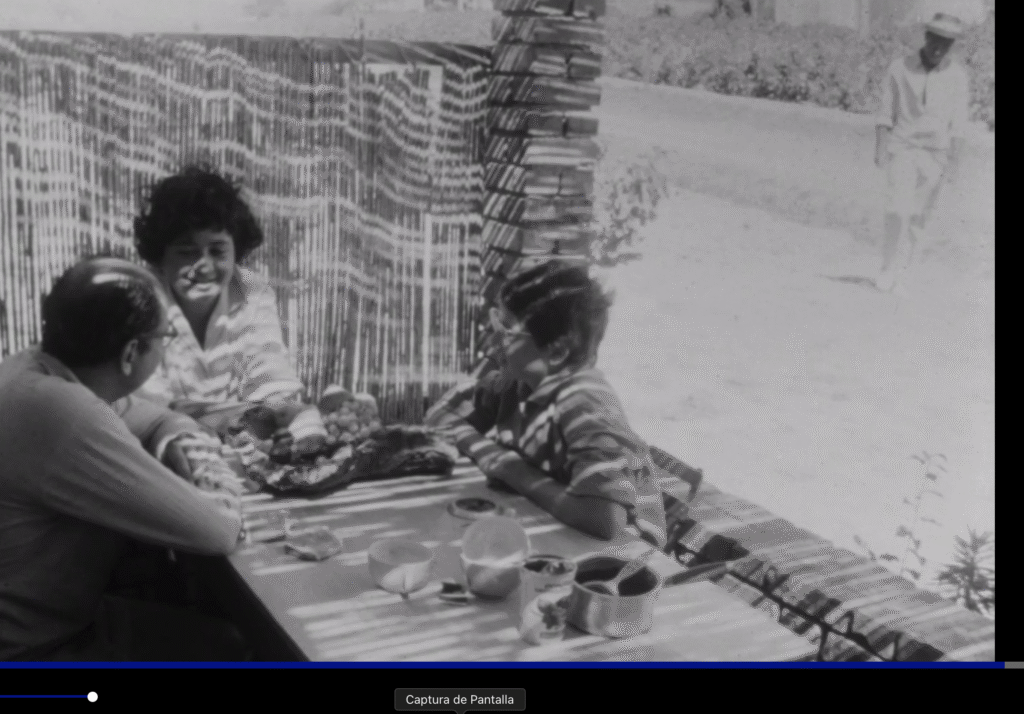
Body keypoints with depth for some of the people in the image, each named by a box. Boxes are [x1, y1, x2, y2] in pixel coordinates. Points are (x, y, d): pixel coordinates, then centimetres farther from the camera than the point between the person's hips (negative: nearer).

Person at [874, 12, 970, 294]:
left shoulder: (957, 76, -3)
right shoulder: (900, 69, -4)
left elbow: (958, 125, -3)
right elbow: (885, 114, -2)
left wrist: (954, 162, -8)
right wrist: (880, 149, -11)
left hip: (936, 154, 2)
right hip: (903, 147, -1)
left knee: (918, 214, 7)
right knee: (899, 207, -17)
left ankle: (902, 264, 22)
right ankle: (887, 268, -11)